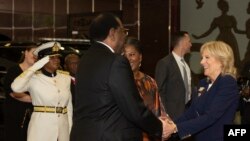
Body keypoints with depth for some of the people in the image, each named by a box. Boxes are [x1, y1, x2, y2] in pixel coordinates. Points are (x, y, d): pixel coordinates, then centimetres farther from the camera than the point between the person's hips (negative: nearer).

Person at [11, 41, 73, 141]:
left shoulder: (66, 78, 9)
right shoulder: (34, 78, -6)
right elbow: (16, 87, -26)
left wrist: (70, 129, 10)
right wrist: (35, 67, -19)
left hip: (62, 128, 5)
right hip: (41, 128, -5)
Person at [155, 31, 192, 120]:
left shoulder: (185, 64, 13)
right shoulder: (164, 63, -12)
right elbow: (159, 91, -12)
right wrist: (164, 115, -14)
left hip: (187, 111, 7)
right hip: (173, 113, -7)